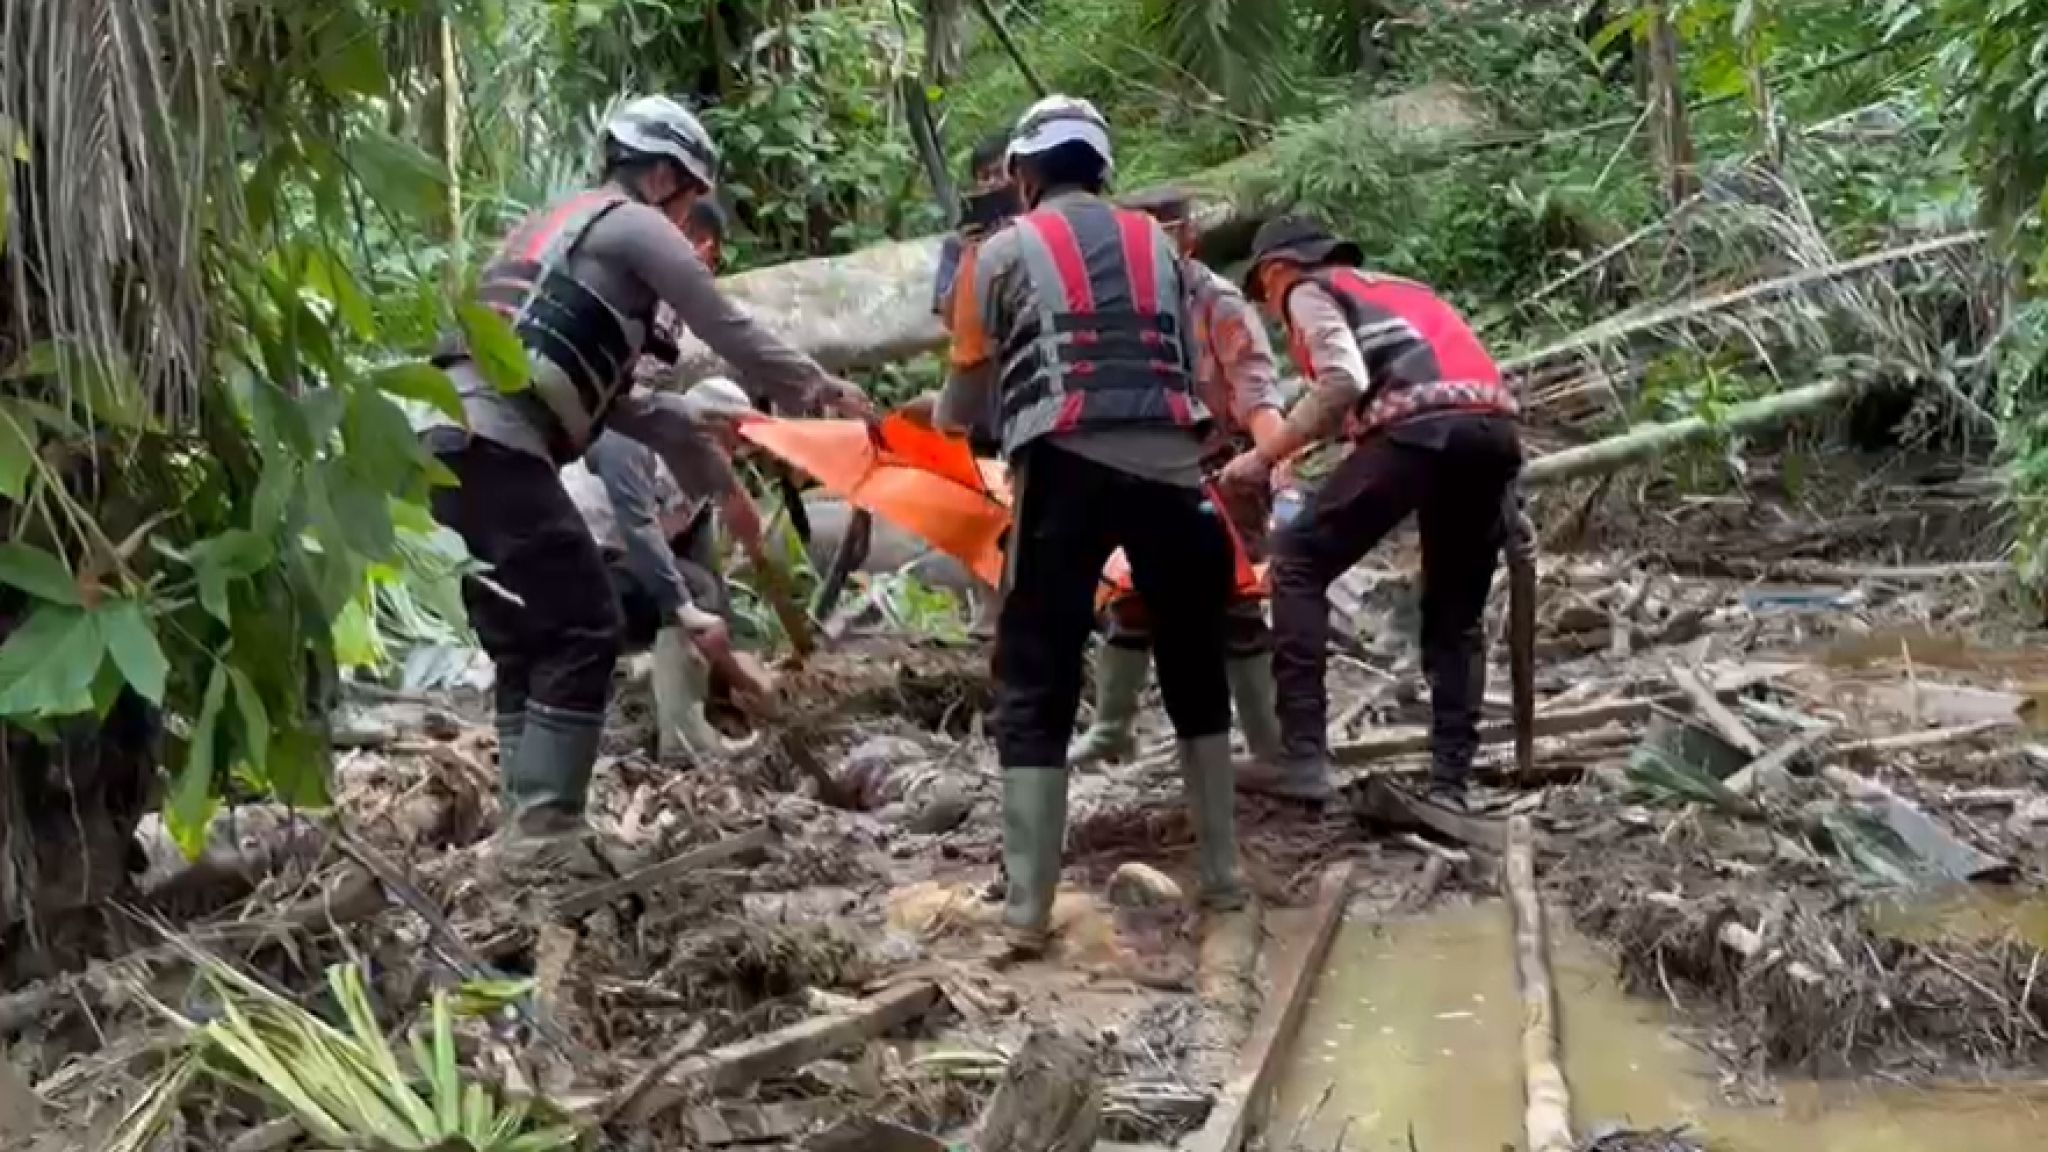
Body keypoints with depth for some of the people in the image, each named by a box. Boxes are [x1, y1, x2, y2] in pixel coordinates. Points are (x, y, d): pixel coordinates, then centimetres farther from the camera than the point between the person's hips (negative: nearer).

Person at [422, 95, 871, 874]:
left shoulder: (553, 224, 31)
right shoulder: (635, 226, 4)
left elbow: (601, 390, 31)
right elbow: (727, 330, 3)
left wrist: (706, 463, 32)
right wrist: (820, 387, 17)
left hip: (450, 442, 9)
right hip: (500, 449, -9)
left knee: (524, 644, 14)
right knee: (582, 632, -6)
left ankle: (529, 823, 13)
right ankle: (544, 825, -11)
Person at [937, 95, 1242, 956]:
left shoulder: (1005, 250, 13)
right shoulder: (1157, 243, 22)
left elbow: (964, 402, 16)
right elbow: (1190, 367, 17)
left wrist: (940, 420, 39)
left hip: (1067, 467, -3)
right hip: (1172, 465, 3)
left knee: (1034, 685, 3)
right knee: (1195, 672, 18)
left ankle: (1027, 913, -1)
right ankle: (1223, 878, 23)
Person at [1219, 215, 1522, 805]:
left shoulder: (1308, 291, 15)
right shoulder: (1396, 287, 38)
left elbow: (1344, 382, -4)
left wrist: (1265, 455, 3)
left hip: (1421, 429, -7)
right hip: (1497, 429, 7)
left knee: (1299, 563, 4)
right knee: (1456, 612, 18)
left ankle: (1302, 757, -5)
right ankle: (1450, 783, 9)